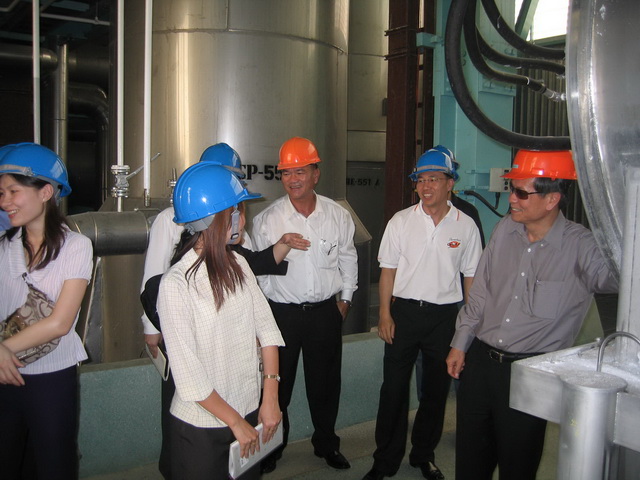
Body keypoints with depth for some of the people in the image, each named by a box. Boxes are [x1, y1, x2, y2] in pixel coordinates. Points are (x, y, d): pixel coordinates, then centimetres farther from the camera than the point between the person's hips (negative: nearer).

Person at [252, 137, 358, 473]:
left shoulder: (338, 216, -1)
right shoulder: (266, 220, -7)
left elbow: (348, 260, 11)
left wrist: (345, 298, 10)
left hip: (326, 311, 2)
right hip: (282, 312, -1)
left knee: (325, 382, 15)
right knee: (277, 385, 10)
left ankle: (326, 443, 36)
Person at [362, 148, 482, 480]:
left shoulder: (465, 226, 0)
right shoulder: (401, 221, -1)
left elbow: (471, 276, 5)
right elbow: (388, 269, 1)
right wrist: (385, 314, -4)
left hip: (445, 315, 1)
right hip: (404, 311, -1)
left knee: (436, 389, 13)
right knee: (393, 387, 4)